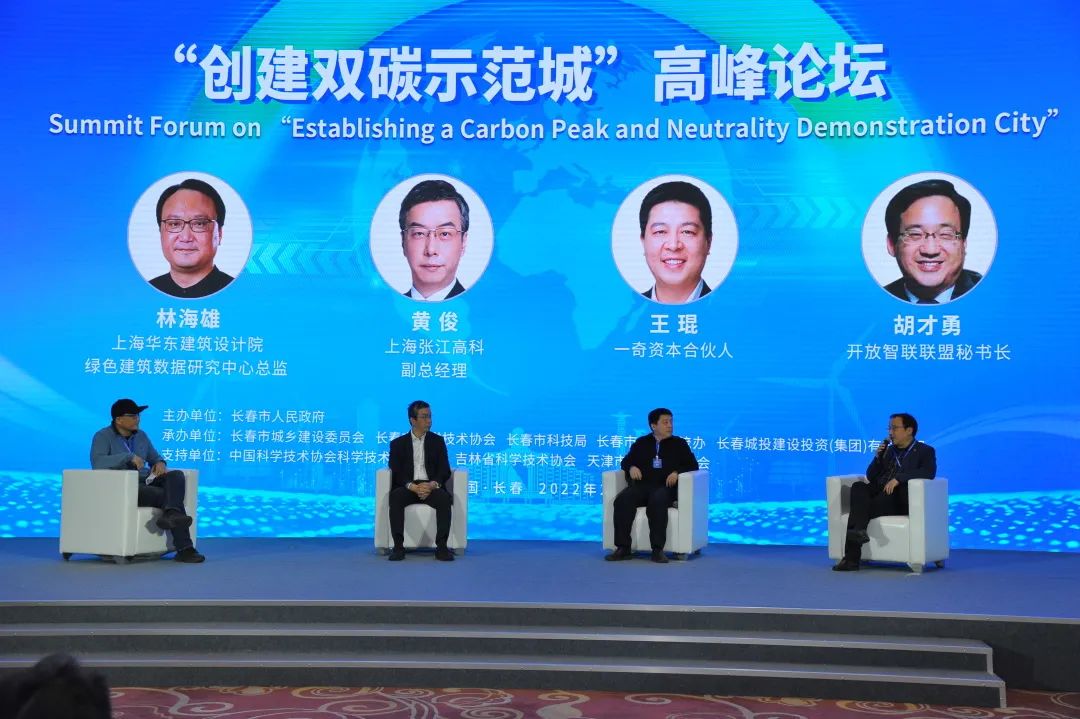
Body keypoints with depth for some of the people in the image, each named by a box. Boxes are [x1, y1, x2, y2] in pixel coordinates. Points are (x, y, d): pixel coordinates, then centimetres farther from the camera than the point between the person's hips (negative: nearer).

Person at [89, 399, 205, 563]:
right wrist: (130, 457, -29)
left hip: (146, 482, 6)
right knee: (168, 496, -28)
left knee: (177, 475, -24)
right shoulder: (103, 437, -6)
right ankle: (184, 549, -28)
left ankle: (170, 514, -49)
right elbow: (97, 462, -25)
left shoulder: (141, 435, 15)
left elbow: (154, 457, 25)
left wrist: (160, 463, -1)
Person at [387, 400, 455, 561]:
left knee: (444, 498, -33)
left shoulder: (438, 441, 15)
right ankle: (398, 546, -35)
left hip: (431, 487, 0)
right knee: (396, 497, -34)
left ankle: (441, 547, -33)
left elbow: (444, 471, 5)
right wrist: (413, 486, -20)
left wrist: (432, 485, -17)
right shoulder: (398, 443, 12)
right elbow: (396, 473, 0)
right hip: (408, 487, 0)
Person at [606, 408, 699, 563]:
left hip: (665, 487, -2)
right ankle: (623, 548, -30)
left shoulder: (679, 443, 18)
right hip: (641, 486, 2)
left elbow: (692, 465, 10)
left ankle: (658, 549, -40)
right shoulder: (641, 442, 24)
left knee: (657, 501, -40)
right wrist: (631, 467, -2)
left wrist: (677, 472, -10)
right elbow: (626, 461, 22)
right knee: (622, 500, -30)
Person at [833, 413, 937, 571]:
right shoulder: (888, 451, 26)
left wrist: (898, 478, -24)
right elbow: (870, 477, 22)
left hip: (901, 501, -4)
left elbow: (929, 472, -12)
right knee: (858, 487, -28)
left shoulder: (925, 451, 9)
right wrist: (878, 457, 4)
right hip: (880, 495, 5)